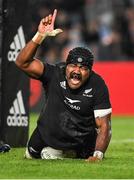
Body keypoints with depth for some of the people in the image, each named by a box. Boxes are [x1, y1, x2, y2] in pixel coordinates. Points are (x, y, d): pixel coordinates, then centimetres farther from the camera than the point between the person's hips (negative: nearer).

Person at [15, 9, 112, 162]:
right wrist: (40, 35, -43)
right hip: (49, 136, 0)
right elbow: (22, 62, -31)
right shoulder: (55, 74, -20)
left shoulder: (97, 85, -22)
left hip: (84, 141, 0)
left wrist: (97, 155, -37)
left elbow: (103, 125, -22)